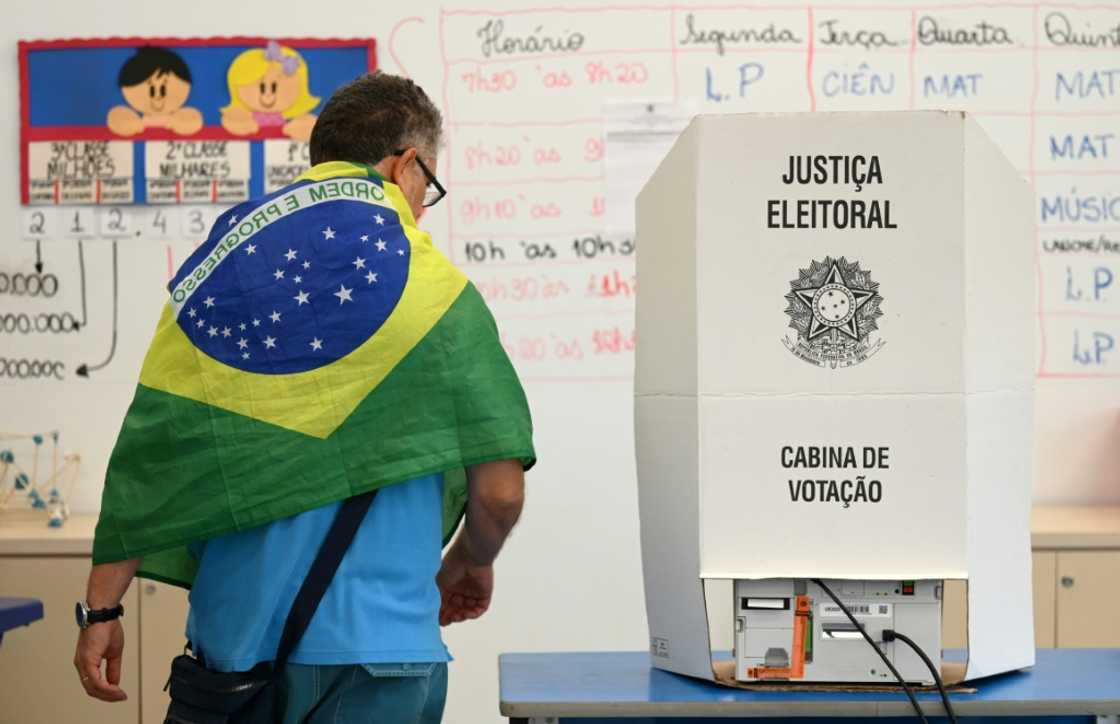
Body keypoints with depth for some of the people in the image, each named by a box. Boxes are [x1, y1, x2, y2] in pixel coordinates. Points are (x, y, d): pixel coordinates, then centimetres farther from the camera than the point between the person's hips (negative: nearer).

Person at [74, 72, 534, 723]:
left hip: (232, 641, 4)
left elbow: (144, 454, -1)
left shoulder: (212, 278, 4)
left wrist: (102, 607, 5)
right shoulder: (435, 291, -4)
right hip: (370, 643, -3)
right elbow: (499, 488, -6)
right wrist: (469, 565, 15)